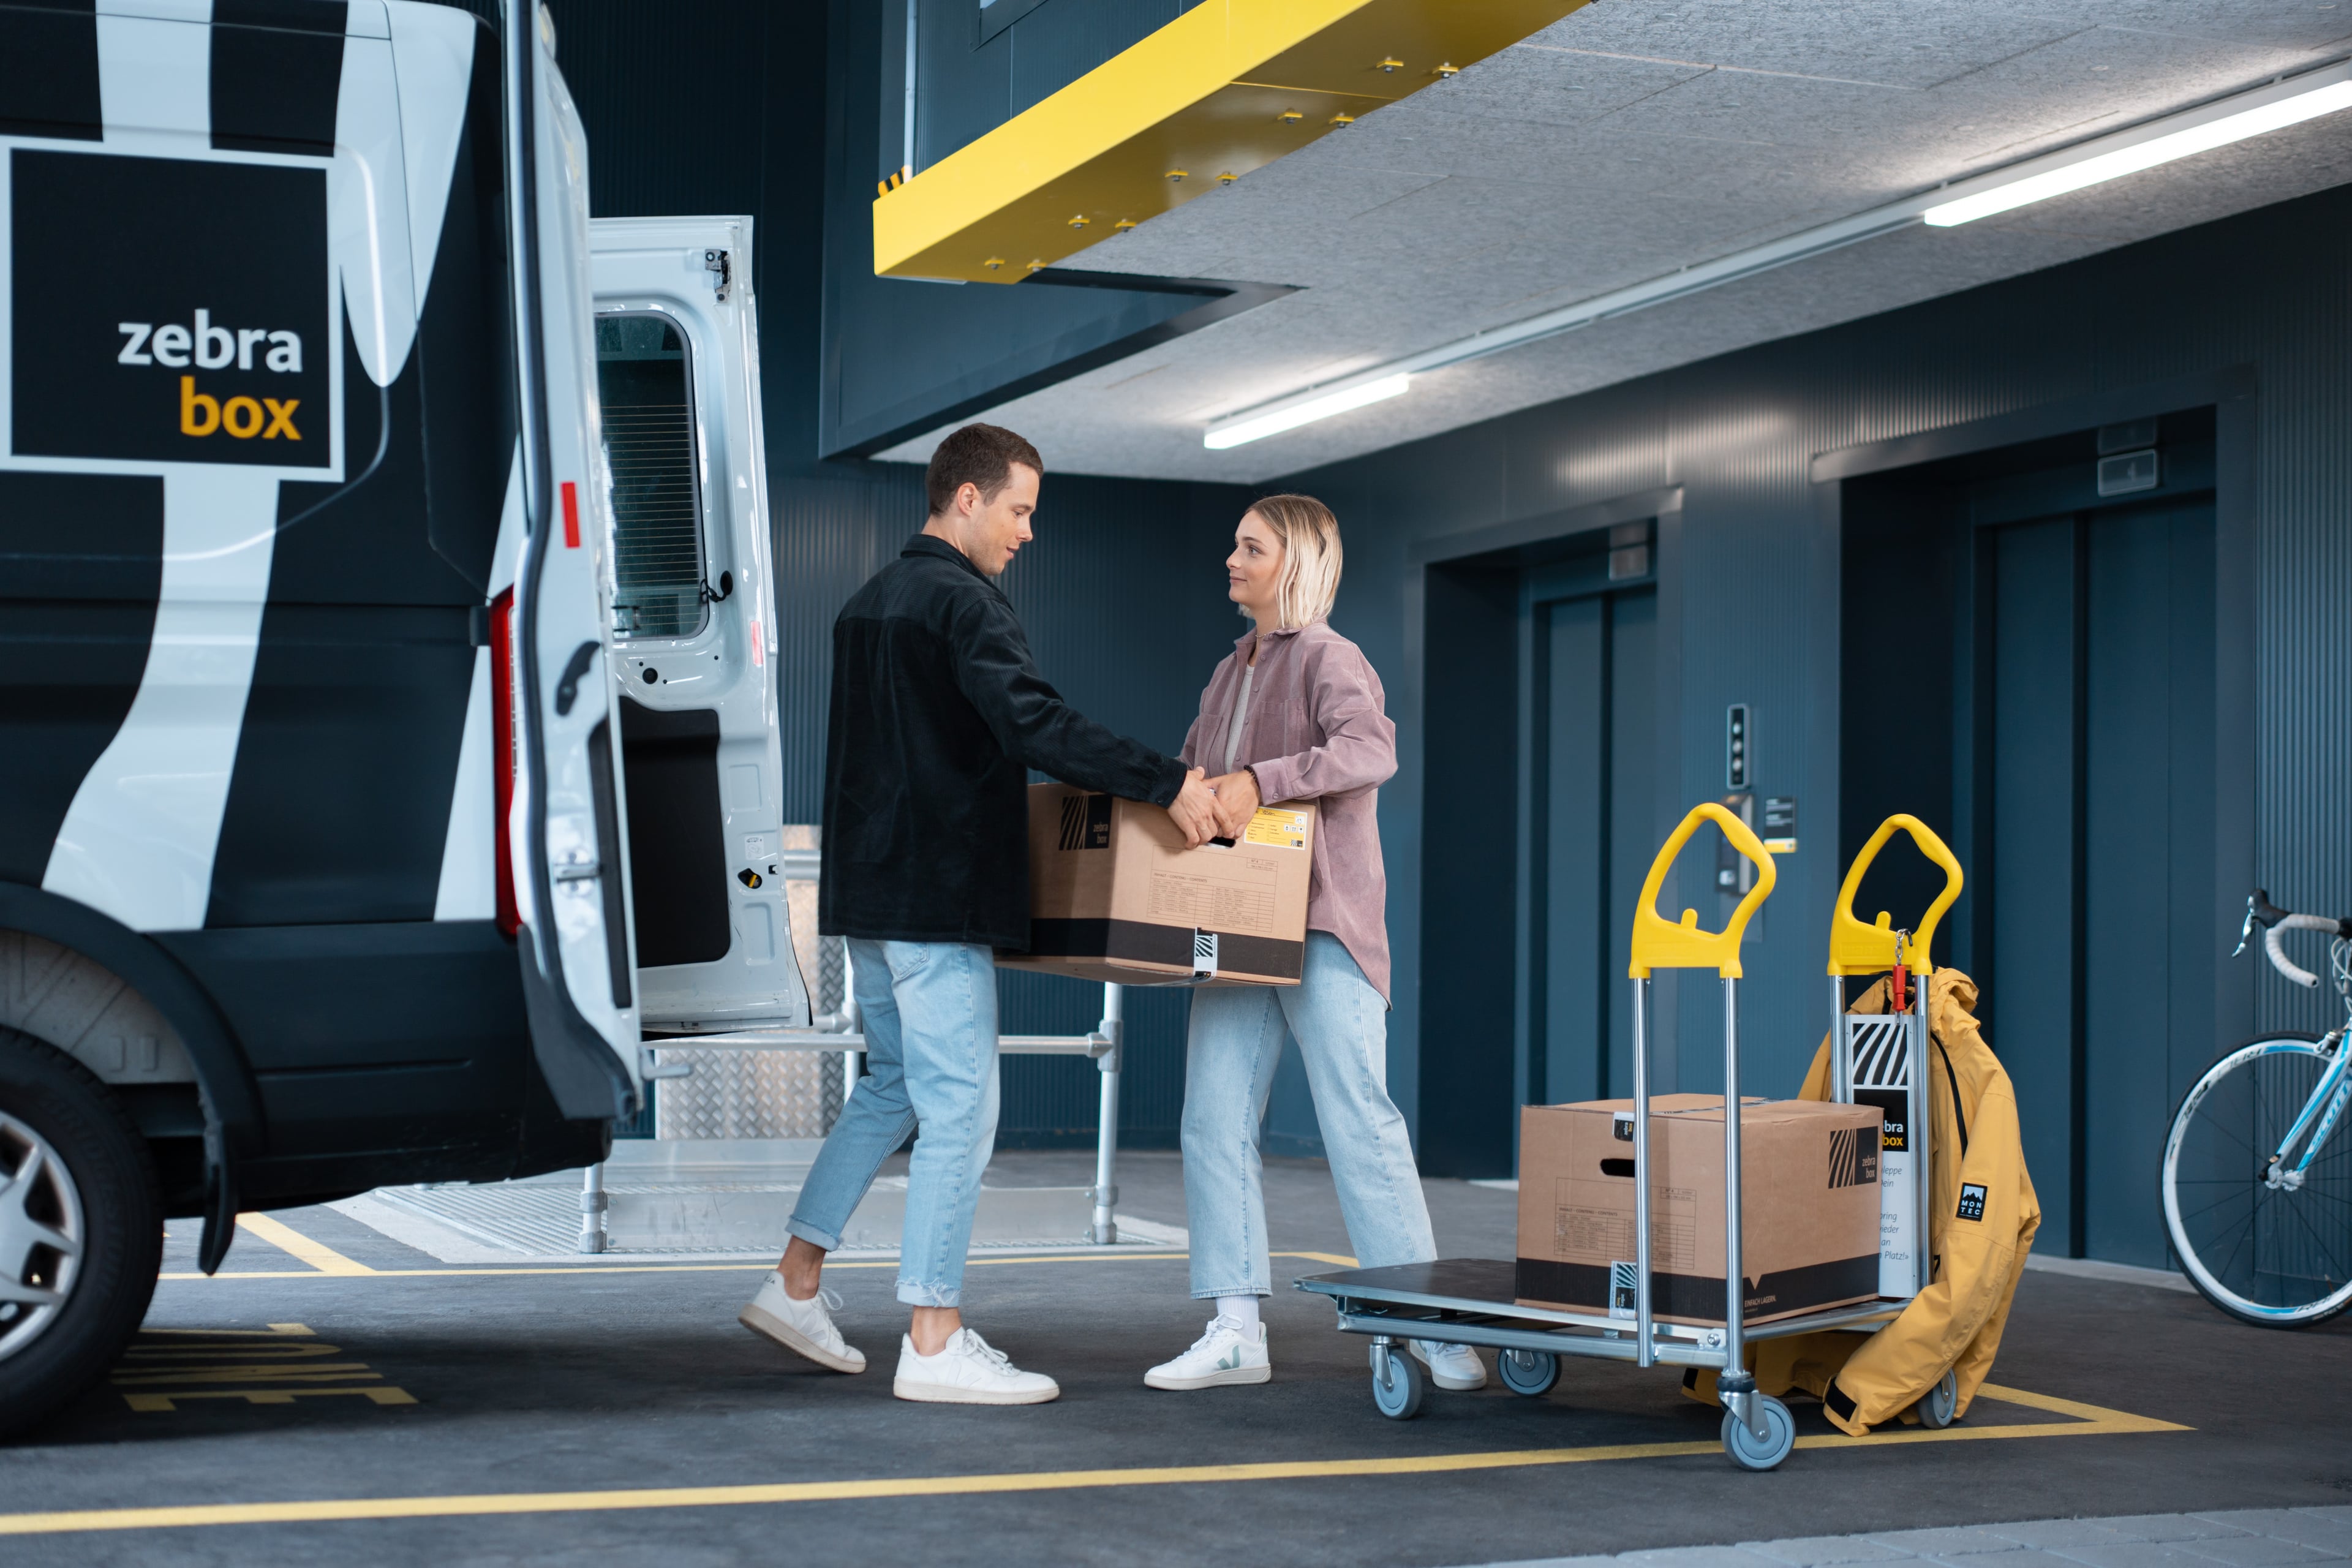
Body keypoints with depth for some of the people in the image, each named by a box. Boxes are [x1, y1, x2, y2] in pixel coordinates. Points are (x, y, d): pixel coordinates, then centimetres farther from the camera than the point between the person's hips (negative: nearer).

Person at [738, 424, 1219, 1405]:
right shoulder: (962, 604, -13)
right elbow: (1037, 726, -27)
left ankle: (794, 1286, 20)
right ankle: (934, 1343, -4)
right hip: (938, 898, -10)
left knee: (895, 1085, 19)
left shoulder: (870, 603, 17)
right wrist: (1168, 784, -27)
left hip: (867, 889, 10)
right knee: (961, 1107, -5)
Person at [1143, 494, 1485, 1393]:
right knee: (1214, 1125, 0)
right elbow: (1191, 772, 28)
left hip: (1324, 926, -7)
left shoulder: (1329, 660, -6)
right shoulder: (1232, 671, 19)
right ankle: (1236, 1332, 4)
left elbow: (1371, 749, -25)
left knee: (1360, 1123, -6)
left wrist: (1259, 781, -34)